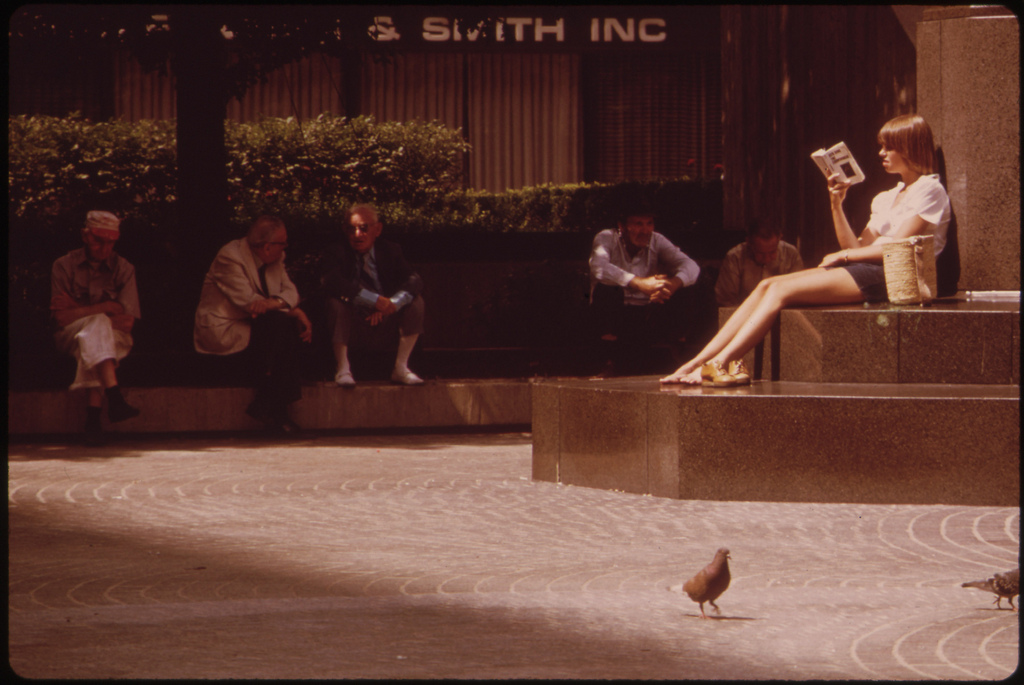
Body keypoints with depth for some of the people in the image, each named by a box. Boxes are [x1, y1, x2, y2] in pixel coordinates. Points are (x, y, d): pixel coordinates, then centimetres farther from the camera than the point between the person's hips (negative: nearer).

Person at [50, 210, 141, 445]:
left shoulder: (123, 269, 3)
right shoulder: (64, 266, 1)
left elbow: (127, 321, -7)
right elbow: (62, 318, -7)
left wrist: (79, 310, -10)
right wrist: (107, 309, -14)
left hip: (115, 337, 1)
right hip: (71, 336, -1)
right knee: (99, 323, -34)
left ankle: (93, 415, -44)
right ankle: (115, 399, -52)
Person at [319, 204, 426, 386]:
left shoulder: (391, 251, 0)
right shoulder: (336, 253, -10)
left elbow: (414, 281, -14)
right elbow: (330, 282, -31)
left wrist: (390, 305, -34)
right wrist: (375, 300, -38)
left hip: (383, 320, 3)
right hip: (351, 322, -3)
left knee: (416, 301, -17)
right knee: (336, 301, -32)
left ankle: (401, 368, -7)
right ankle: (342, 369, -22)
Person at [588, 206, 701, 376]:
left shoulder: (657, 241, 0)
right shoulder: (606, 238, -10)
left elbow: (691, 266, -12)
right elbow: (599, 268, -32)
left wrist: (673, 284, -37)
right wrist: (641, 284, -44)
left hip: (647, 316, 2)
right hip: (614, 316, -2)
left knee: (677, 301, -25)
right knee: (607, 290, -32)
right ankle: (611, 362, -22)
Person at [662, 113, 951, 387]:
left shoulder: (930, 191, -1)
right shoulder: (886, 199, 25)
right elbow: (857, 248, 16)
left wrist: (842, 256, -3)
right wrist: (836, 205, 7)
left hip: (890, 275, -8)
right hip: (862, 272, 9)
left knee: (783, 289, -22)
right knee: (767, 285, -9)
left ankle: (719, 364, -28)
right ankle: (696, 363, -19)